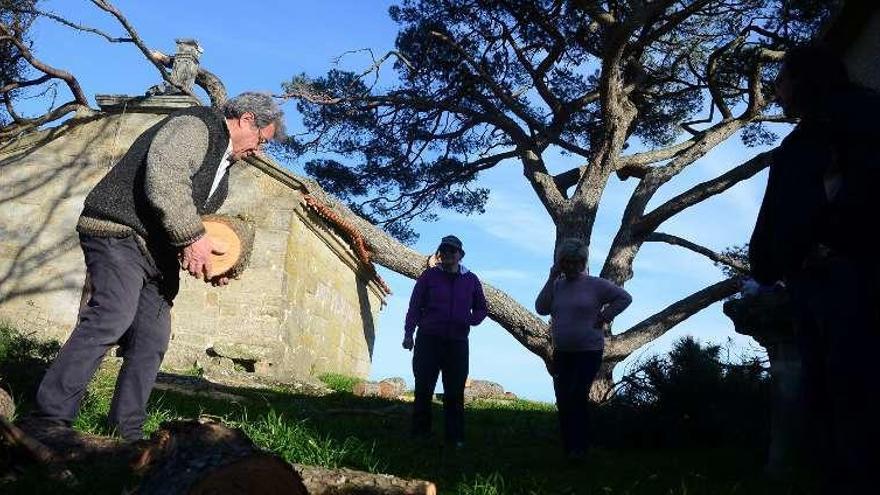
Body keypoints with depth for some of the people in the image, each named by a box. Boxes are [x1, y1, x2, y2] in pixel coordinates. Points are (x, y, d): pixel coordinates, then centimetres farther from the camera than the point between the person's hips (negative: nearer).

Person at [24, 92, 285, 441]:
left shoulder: (223, 164, 23)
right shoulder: (194, 125, -6)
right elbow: (164, 180, -24)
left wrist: (214, 267, 10)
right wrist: (192, 237, -23)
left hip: (157, 254, 10)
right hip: (120, 233, -10)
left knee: (152, 341, 2)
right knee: (112, 317, -23)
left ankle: (126, 431, 8)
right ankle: (51, 418, -18)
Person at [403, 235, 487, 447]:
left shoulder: (471, 280, 10)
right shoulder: (429, 276, 4)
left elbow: (481, 308, 19)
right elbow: (415, 306, 3)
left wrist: (471, 320, -2)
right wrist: (408, 333, -6)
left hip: (458, 343, 2)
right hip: (428, 340, -1)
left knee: (455, 393, 4)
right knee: (423, 389, 0)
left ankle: (455, 437, 12)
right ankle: (419, 432, 11)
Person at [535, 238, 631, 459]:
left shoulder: (595, 284, -5)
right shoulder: (557, 285, 7)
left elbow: (624, 297, -3)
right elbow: (541, 308, -6)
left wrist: (604, 317, -9)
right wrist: (551, 279, -9)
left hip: (589, 352, -5)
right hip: (561, 353, 5)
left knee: (577, 398, -10)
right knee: (562, 400, 8)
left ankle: (579, 447, 2)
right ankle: (567, 448, 22)